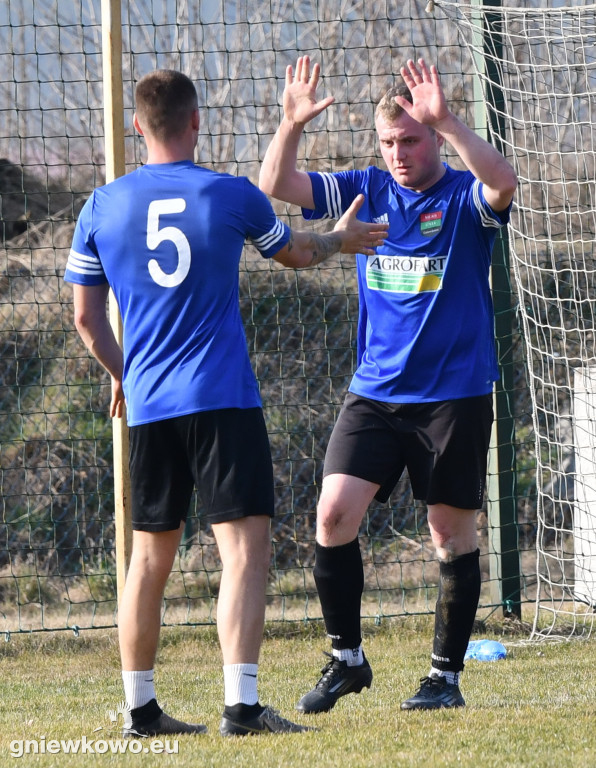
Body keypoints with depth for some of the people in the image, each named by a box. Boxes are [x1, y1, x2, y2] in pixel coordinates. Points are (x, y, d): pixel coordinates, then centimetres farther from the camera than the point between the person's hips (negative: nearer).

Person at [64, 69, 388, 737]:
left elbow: (86, 317, 10)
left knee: (150, 556, 13)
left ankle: (140, 708, 16)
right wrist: (341, 238, 39)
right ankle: (241, 704, -18)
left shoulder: (101, 207, 4)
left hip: (147, 405, 4)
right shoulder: (231, 196, -3)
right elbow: (296, 253, 17)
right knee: (246, 545, -6)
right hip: (222, 401, -4)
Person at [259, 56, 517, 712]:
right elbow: (276, 186, 2)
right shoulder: (367, 190, 7)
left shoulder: (464, 197, -5)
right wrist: (292, 124, -15)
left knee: (452, 530, 2)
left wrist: (445, 121, -39)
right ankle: (346, 658, 5)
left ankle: (446, 674, 13)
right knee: (334, 512, -10)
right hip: (375, 389, 3)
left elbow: (503, 183, -29)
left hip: (454, 392, -3)